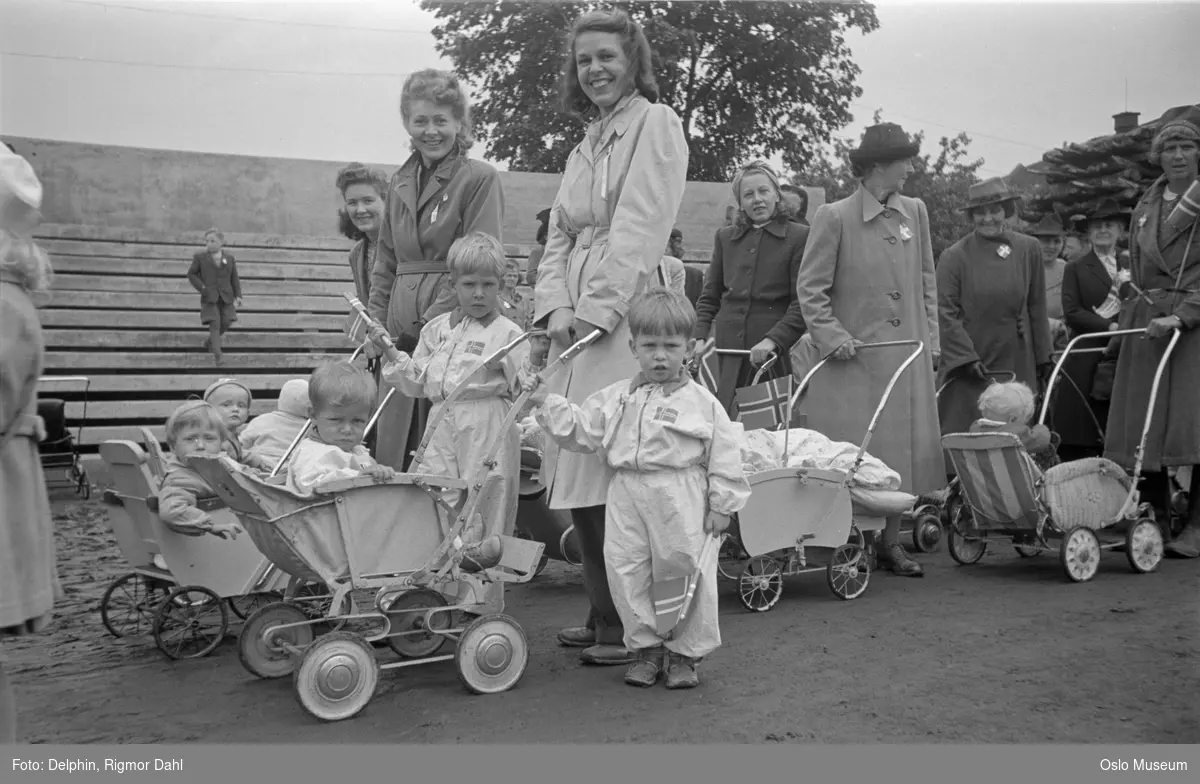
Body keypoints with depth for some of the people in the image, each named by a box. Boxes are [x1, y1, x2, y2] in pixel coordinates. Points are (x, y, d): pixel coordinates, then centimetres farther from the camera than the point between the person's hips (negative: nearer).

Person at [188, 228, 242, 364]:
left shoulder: (230, 258, 6)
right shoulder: (200, 257, 1)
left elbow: (234, 279, 8)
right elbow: (191, 274, 6)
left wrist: (238, 296, 0)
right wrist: (202, 288, -7)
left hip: (226, 297, 3)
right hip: (209, 297, -3)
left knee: (226, 323, 0)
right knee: (214, 325, -11)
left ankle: (210, 340, 30)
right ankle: (217, 355, -9)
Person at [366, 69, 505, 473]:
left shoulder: (480, 178, -3)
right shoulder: (400, 182, 16)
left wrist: (428, 324, -14)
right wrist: (377, 327, 8)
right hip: (402, 336, 6)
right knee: (392, 450, 6)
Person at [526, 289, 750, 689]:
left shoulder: (701, 402, -3)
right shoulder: (616, 397, 9)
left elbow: (723, 457, -2)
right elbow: (580, 430, 11)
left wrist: (722, 505, -5)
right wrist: (549, 404, 2)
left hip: (681, 499, -3)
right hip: (627, 494, 4)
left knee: (685, 573, 3)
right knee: (627, 572, 5)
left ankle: (684, 653, 22)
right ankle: (646, 647, 23)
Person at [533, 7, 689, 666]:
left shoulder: (655, 123, 1)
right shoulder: (586, 144, 24)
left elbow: (639, 230, -10)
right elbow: (559, 235, 16)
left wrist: (594, 312, -16)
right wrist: (555, 306, -1)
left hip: (626, 319, -7)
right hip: (575, 322, 8)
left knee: (617, 477, -9)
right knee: (579, 479, 6)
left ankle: (631, 628, 1)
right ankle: (603, 617, 16)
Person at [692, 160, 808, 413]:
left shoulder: (799, 237, 1)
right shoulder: (725, 237, 15)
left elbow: (803, 302, -5)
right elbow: (709, 296, 17)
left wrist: (773, 339, -17)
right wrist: (700, 337, 3)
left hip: (778, 350, -3)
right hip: (729, 347, 4)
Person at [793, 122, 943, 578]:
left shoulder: (915, 212, 11)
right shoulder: (834, 217, -5)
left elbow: (926, 282, 17)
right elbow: (809, 288, -4)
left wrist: (930, 340, 10)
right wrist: (832, 336, -14)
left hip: (908, 357, 5)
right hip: (853, 358, -5)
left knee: (906, 449, 6)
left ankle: (890, 543, 17)